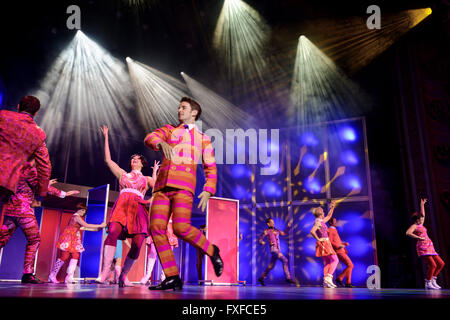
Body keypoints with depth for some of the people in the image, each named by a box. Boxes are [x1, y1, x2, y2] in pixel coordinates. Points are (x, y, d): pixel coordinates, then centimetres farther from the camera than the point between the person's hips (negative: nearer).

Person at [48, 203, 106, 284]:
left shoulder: (77, 216, 17)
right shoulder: (77, 217, -13)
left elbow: (81, 228, 20)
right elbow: (86, 225, -20)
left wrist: (95, 229, 20)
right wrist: (100, 225, -18)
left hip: (73, 239, 10)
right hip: (67, 237, -10)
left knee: (76, 255, -3)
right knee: (64, 256, -9)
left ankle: (69, 277, -8)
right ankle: (52, 275, 4)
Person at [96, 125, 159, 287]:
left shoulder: (147, 179, 27)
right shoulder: (123, 174, 28)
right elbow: (108, 160, 23)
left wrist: (154, 173, 19)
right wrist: (106, 137, 26)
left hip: (138, 209, 1)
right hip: (121, 206, -1)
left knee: (137, 245, -14)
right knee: (113, 232, -30)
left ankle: (123, 275, 1)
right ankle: (105, 272, -33)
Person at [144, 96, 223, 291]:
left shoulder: (203, 139, 20)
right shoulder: (169, 130, 23)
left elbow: (211, 168, 14)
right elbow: (149, 138, 2)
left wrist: (208, 191, -1)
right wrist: (161, 144, -22)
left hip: (183, 187, -3)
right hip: (162, 186, 3)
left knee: (181, 228, -21)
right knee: (156, 228, -9)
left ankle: (212, 251, 6)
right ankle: (172, 278, -3)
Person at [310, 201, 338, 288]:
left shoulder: (321, 221, 15)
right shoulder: (318, 222, -14)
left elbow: (329, 216, 34)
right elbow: (312, 231, -29)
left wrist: (332, 207, 30)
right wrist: (318, 239, -21)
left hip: (325, 244, 9)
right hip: (324, 243, -9)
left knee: (327, 263, 8)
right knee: (335, 260, -11)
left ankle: (326, 282, 5)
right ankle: (328, 277, -20)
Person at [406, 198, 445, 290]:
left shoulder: (420, 225, 22)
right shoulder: (414, 226, -2)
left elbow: (422, 213, 34)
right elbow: (408, 233, -22)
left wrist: (422, 204, 34)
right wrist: (419, 238, -24)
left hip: (430, 248, 9)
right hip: (423, 248, -9)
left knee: (441, 263, 6)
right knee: (432, 265, -20)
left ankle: (433, 280, 13)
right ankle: (428, 284, -12)